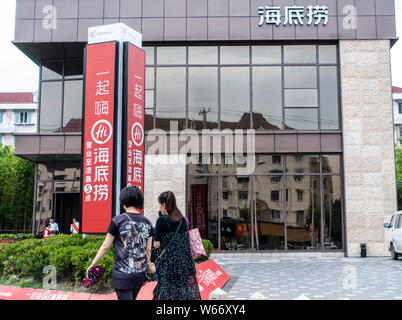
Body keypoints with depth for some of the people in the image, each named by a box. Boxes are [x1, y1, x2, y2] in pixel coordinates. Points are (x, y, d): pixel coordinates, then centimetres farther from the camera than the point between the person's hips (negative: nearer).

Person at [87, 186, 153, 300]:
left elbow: (105, 246, -6)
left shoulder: (117, 221, -9)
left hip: (122, 274, -5)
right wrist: (148, 264, 25)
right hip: (140, 273, 5)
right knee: (132, 298, 21)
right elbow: (148, 249, 8)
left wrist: (93, 264, 5)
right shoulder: (147, 222, 2)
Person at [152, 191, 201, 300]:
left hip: (168, 262, -5)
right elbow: (187, 241, 12)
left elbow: (157, 245, -8)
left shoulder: (162, 220, -9)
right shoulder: (183, 220, 7)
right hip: (185, 261, 5)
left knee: (167, 293, 2)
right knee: (186, 291, 8)